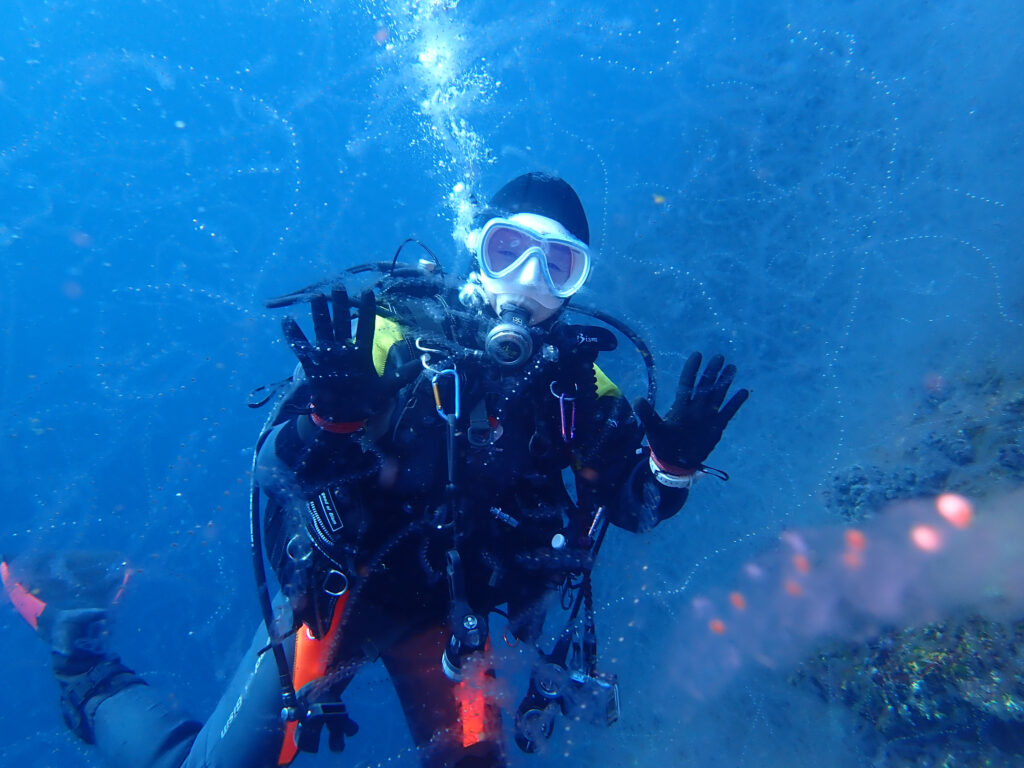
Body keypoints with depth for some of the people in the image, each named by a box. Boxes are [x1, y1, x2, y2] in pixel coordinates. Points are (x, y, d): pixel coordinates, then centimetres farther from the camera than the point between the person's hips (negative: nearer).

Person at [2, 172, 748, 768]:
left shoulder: (576, 379, -5)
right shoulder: (400, 329, -17)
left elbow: (633, 507, -2)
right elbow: (278, 471, -19)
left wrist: (677, 459, -21)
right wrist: (331, 412, -39)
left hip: (452, 610, 4)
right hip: (341, 585, -3)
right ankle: (84, 662, 31)